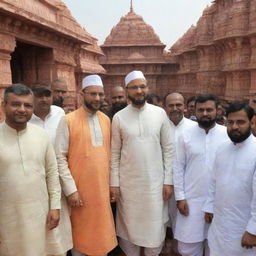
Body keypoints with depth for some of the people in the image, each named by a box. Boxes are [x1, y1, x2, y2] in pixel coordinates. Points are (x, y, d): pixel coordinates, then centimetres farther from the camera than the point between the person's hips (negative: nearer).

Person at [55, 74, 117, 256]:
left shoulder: (106, 120, 6)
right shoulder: (68, 121, -11)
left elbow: (108, 153, 11)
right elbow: (60, 158, -12)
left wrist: (112, 183, 9)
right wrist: (71, 189, -15)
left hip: (102, 188, 5)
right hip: (79, 189, -4)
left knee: (102, 231, 16)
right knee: (80, 233, 11)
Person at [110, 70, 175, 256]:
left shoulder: (160, 113, -2)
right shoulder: (119, 117, -2)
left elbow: (168, 149, -1)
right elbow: (115, 153, 0)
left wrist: (168, 181, -3)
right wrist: (114, 183, -3)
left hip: (155, 182, 0)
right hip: (128, 183, 0)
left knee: (156, 227, 10)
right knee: (129, 226, 13)